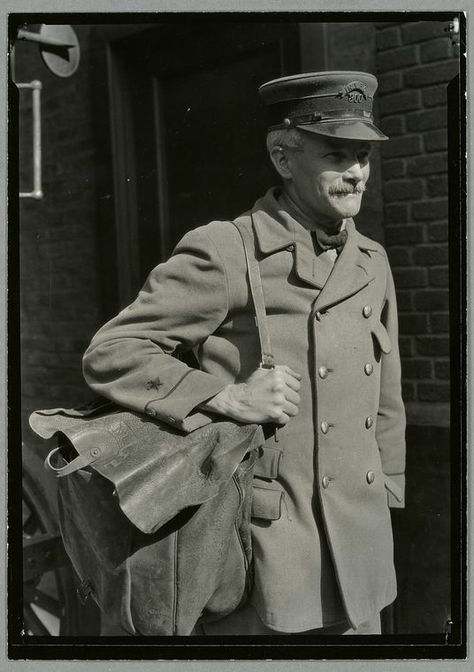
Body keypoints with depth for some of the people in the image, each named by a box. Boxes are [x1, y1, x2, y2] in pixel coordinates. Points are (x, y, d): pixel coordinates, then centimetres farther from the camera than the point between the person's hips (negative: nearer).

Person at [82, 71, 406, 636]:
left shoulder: (372, 263, 6)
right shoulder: (221, 254, -13)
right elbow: (109, 355, -12)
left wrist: (381, 516, 16)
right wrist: (229, 398, -21)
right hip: (261, 554, -6)